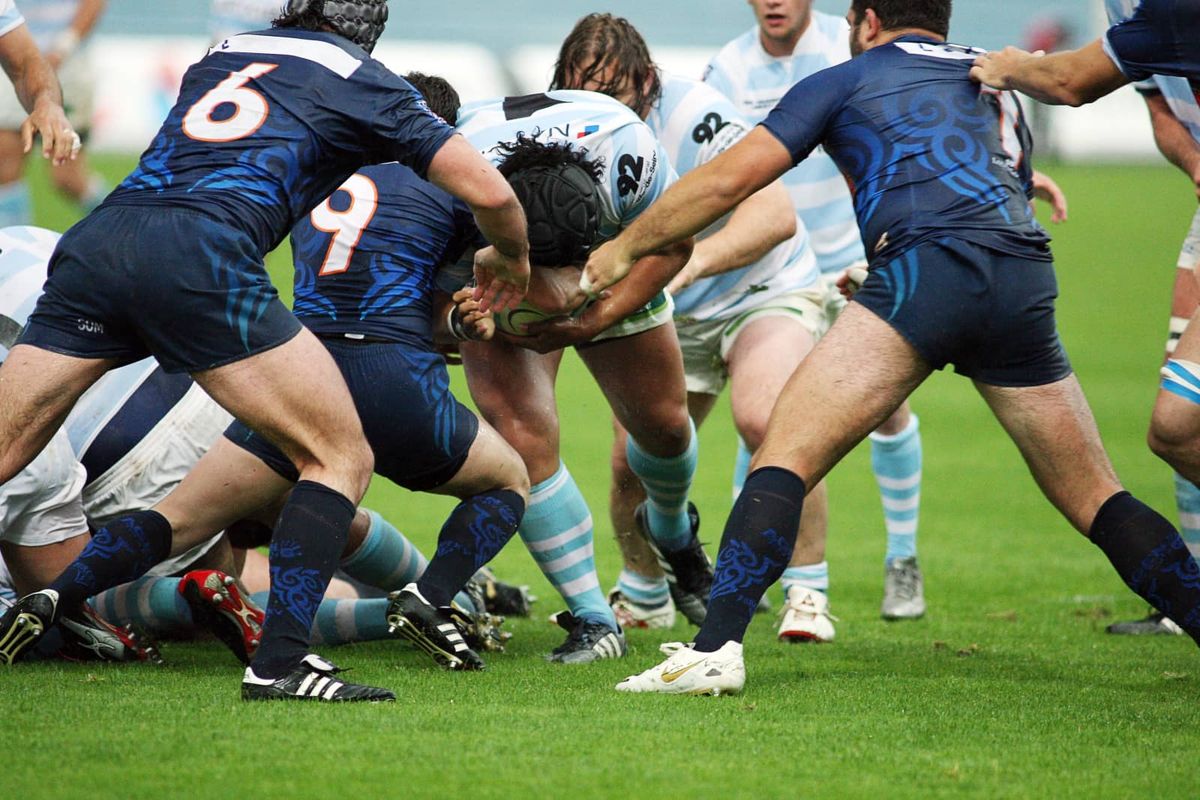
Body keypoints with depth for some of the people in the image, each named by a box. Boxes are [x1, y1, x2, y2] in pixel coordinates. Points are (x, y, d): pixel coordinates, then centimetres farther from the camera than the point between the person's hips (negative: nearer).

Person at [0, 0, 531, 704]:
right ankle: (280, 660, -8)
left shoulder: (217, 58, 31)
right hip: (201, 259, -5)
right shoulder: (368, 85, 18)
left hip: (92, 243, 5)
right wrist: (511, 260, 35)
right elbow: (488, 192, 15)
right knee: (342, 458, 6)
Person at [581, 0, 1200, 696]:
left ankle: (716, 649, -18)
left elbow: (730, 179, 14)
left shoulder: (846, 80, 19)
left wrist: (626, 248, 26)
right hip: (1029, 285, 5)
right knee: (1095, 502, 13)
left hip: (925, 264, -5)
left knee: (784, 456, -5)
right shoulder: (997, 87, 34)